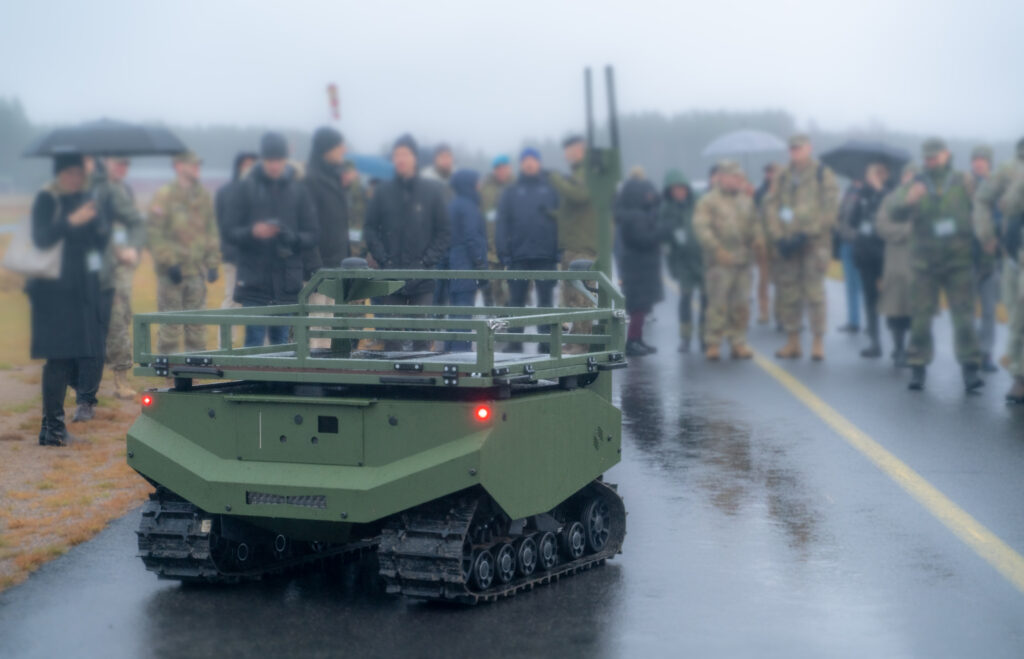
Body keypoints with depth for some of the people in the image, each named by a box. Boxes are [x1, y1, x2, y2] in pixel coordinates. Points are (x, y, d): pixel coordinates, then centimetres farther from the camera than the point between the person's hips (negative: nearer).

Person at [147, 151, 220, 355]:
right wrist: (169, 263, -16)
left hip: (197, 271, 5)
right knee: (170, 324, -1)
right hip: (171, 272, -5)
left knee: (197, 325, 8)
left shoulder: (205, 197, 11)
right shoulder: (164, 196, -6)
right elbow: (155, 234, -10)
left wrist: (212, 264, 7)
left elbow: (212, 232, 16)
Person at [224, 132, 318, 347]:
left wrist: (292, 238, -16)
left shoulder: (297, 188, 6)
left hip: (286, 280, 1)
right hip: (254, 278, -1)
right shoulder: (248, 187, 3)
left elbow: (312, 234, 5)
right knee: (254, 339, -3)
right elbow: (231, 232, 1)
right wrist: (253, 232, -19)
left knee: (281, 341, 7)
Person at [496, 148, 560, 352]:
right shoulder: (511, 192, 8)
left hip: (546, 256, 0)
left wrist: (559, 251, -7)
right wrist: (504, 254, -7)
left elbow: (562, 218, 2)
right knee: (516, 302, 4)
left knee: (546, 301, 5)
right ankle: (515, 344, 9)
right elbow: (502, 224, 3)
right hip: (518, 256, 0)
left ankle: (546, 343, 10)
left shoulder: (550, 189, 7)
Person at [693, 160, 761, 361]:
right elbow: (701, 227, -11)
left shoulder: (746, 201, 18)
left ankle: (738, 342, 14)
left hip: (743, 260, 6)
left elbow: (753, 223, 27)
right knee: (718, 304, -6)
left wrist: (756, 236, 5)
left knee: (741, 305, 6)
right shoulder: (708, 201, -2)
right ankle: (713, 344, 0)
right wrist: (717, 249, -19)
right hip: (720, 262, -6)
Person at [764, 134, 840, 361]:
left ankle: (818, 342, -1)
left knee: (814, 293, -8)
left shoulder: (823, 175, 0)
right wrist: (779, 236, -8)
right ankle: (792, 341, 14)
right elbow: (770, 206, 6)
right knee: (788, 293, 5)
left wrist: (805, 234, -14)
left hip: (814, 242, -4)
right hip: (787, 244, 4)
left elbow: (829, 210, -8)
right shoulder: (783, 177, 13)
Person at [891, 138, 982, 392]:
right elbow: (897, 215, -4)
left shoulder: (962, 182, 4)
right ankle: (917, 368, 11)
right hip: (924, 263, 1)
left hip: (959, 259, -1)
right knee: (921, 316, 3)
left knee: (964, 315, -7)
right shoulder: (917, 185, 7)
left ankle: (970, 370, -7)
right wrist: (908, 201, -22)